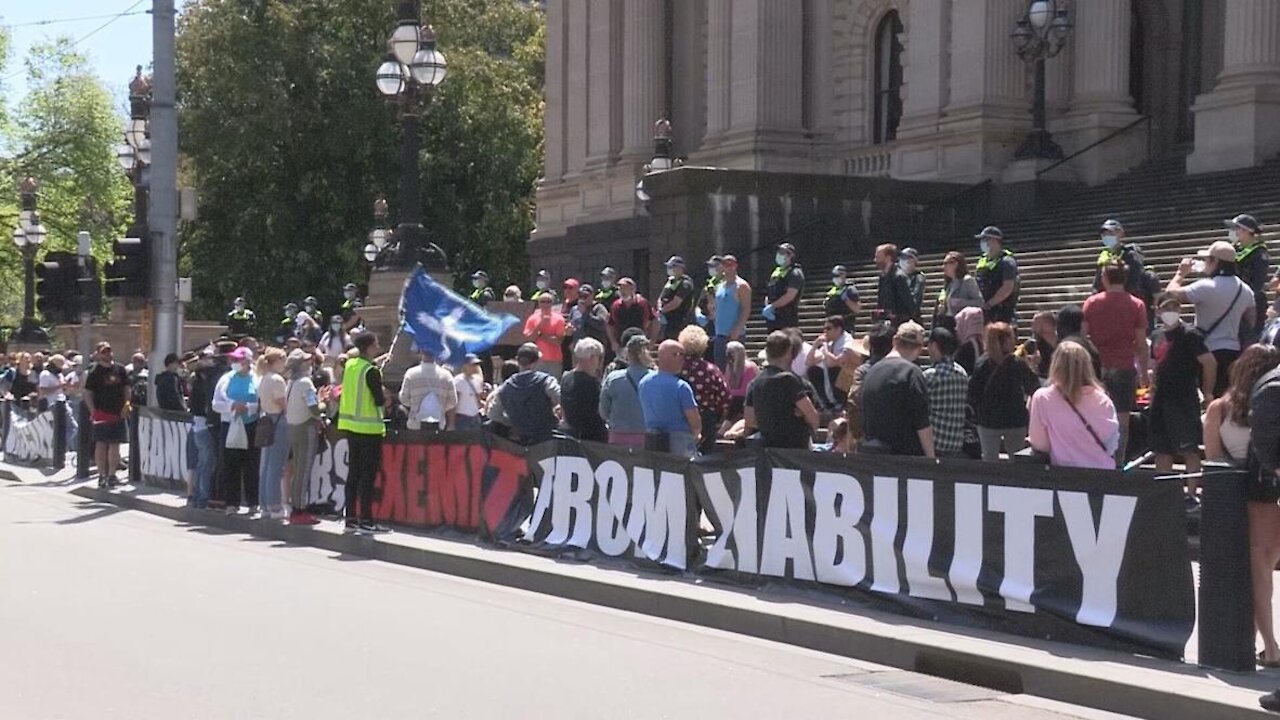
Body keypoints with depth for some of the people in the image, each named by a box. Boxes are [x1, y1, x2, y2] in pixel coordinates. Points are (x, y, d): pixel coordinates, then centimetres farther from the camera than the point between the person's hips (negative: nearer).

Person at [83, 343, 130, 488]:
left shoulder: (120, 369, 7)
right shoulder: (95, 372, -3)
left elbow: (126, 389, 14)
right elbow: (87, 394, -3)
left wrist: (125, 407, 6)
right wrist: (93, 411, -11)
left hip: (118, 413, 4)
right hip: (101, 414, -4)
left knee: (115, 445, 7)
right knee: (101, 444, -1)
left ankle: (111, 475, 16)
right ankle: (102, 475, 4)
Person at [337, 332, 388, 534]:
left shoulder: (350, 364, 4)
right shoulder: (371, 371, -17)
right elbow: (380, 401, -17)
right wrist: (385, 395, 3)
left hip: (350, 425, 7)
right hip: (369, 427, -7)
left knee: (354, 472, 13)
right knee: (368, 475, -3)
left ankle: (350, 519, 15)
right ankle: (365, 521, -3)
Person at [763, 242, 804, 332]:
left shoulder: (794, 273, -8)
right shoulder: (776, 272, 20)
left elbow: (790, 296, -19)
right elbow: (768, 292, 21)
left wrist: (772, 306, -17)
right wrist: (767, 306, 0)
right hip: (773, 317, 9)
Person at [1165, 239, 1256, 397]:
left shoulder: (1206, 287, -16)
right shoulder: (1244, 289, 8)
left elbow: (1171, 292, -16)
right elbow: (1251, 319, 17)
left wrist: (1181, 273, 1)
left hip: (1210, 351, -7)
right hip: (1233, 351, 7)